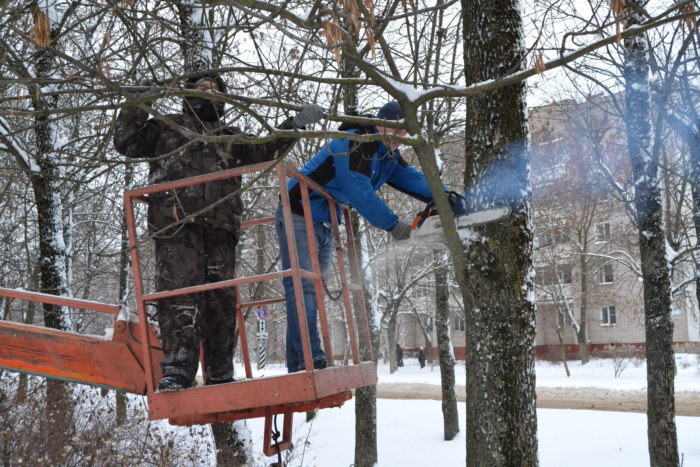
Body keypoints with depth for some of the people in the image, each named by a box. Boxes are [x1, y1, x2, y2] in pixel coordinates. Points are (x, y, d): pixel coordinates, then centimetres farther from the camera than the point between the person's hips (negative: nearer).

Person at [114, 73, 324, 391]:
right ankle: (177, 371, -19)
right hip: (176, 225, -3)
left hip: (220, 231, 3)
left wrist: (295, 125, 11)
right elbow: (126, 143, 15)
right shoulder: (166, 127, 22)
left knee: (222, 300, 1)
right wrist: (138, 108, 2)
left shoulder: (230, 138, 30)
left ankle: (220, 376, 8)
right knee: (180, 294, -16)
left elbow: (263, 152, 18)